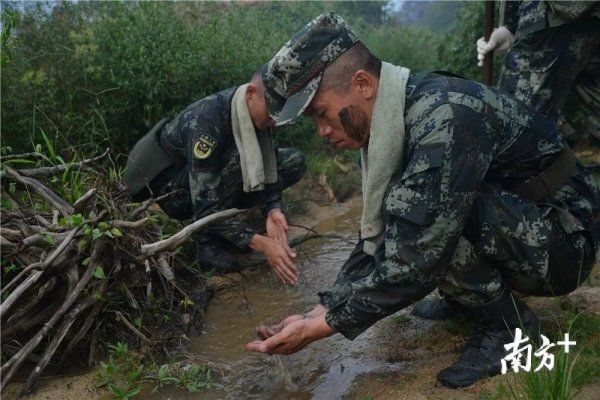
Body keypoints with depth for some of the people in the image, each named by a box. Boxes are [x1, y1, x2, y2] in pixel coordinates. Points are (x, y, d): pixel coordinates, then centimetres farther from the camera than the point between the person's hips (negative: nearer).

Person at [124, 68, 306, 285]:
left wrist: (272, 210, -28)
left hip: (213, 175, 7)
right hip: (174, 189, -7)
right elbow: (205, 208, -36)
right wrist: (261, 244, -42)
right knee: (240, 158, -35)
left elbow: (268, 170, -7)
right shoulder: (206, 120, -35)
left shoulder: (256, 113, -13)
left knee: (294, 161, -7)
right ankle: (208, 242, -18)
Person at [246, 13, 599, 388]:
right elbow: (376, 237, 0)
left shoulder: (446, 120, -31)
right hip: (507, 225, 8)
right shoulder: (392, 122, -2)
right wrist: (320, 312, -8)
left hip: (562, 240, -8)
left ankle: (508, 322, -8)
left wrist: (322, 328, -23)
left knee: (415, 212, -29)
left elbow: (416, 261, -32)